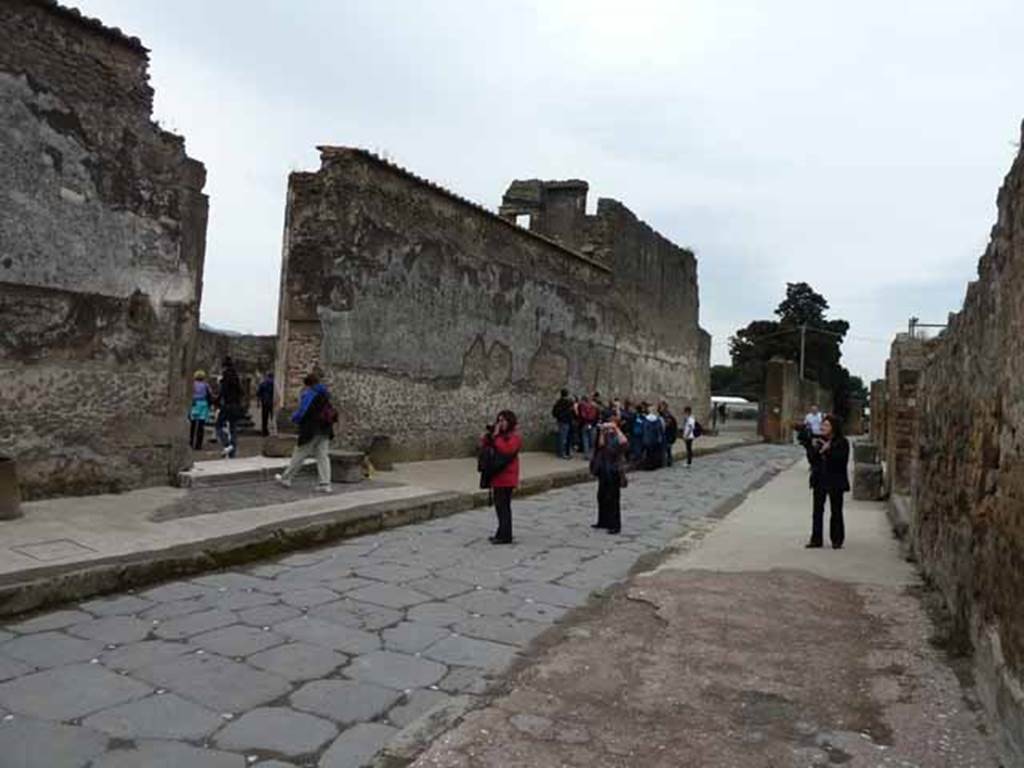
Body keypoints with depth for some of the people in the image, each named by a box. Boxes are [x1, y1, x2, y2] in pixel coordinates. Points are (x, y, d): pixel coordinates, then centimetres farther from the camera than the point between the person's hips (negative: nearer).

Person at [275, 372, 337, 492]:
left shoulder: (307, 394, -10)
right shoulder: (325, 394, 11)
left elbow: (301, 412, -15)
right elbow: (332, 413, 13)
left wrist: (294, 418, 6)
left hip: (311, 431, -6)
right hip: (325, 431, 6)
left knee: (299, 455, 7)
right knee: (323, 456, 6)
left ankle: (286, 478, 21)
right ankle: (325, 484, 1)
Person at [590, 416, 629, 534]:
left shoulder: (618, 437, -10)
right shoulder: (607, 436, 9)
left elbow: (624, 442, -32)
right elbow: (601, 445, -4)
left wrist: (616, 428, -28)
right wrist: (602, 432, -10)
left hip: (614, 472, -7)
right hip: (604, 471, 7)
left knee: (613, 498, -4)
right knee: (601, 496, 13)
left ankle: (615, 525, 3)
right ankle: (603, 521, 26)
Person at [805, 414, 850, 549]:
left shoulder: (842, 442, -5)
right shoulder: (817, 440, 5)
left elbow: (842, 460, -16)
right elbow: (811, 460, 2)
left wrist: (829, 450, -24)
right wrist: (813, 448, -14)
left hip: (835, 481, -3)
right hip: (819, 480, 3)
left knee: (836, 511, 6)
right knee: (817, 510, 4)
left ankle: (837, 540, 16)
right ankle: (816, 539, 10)